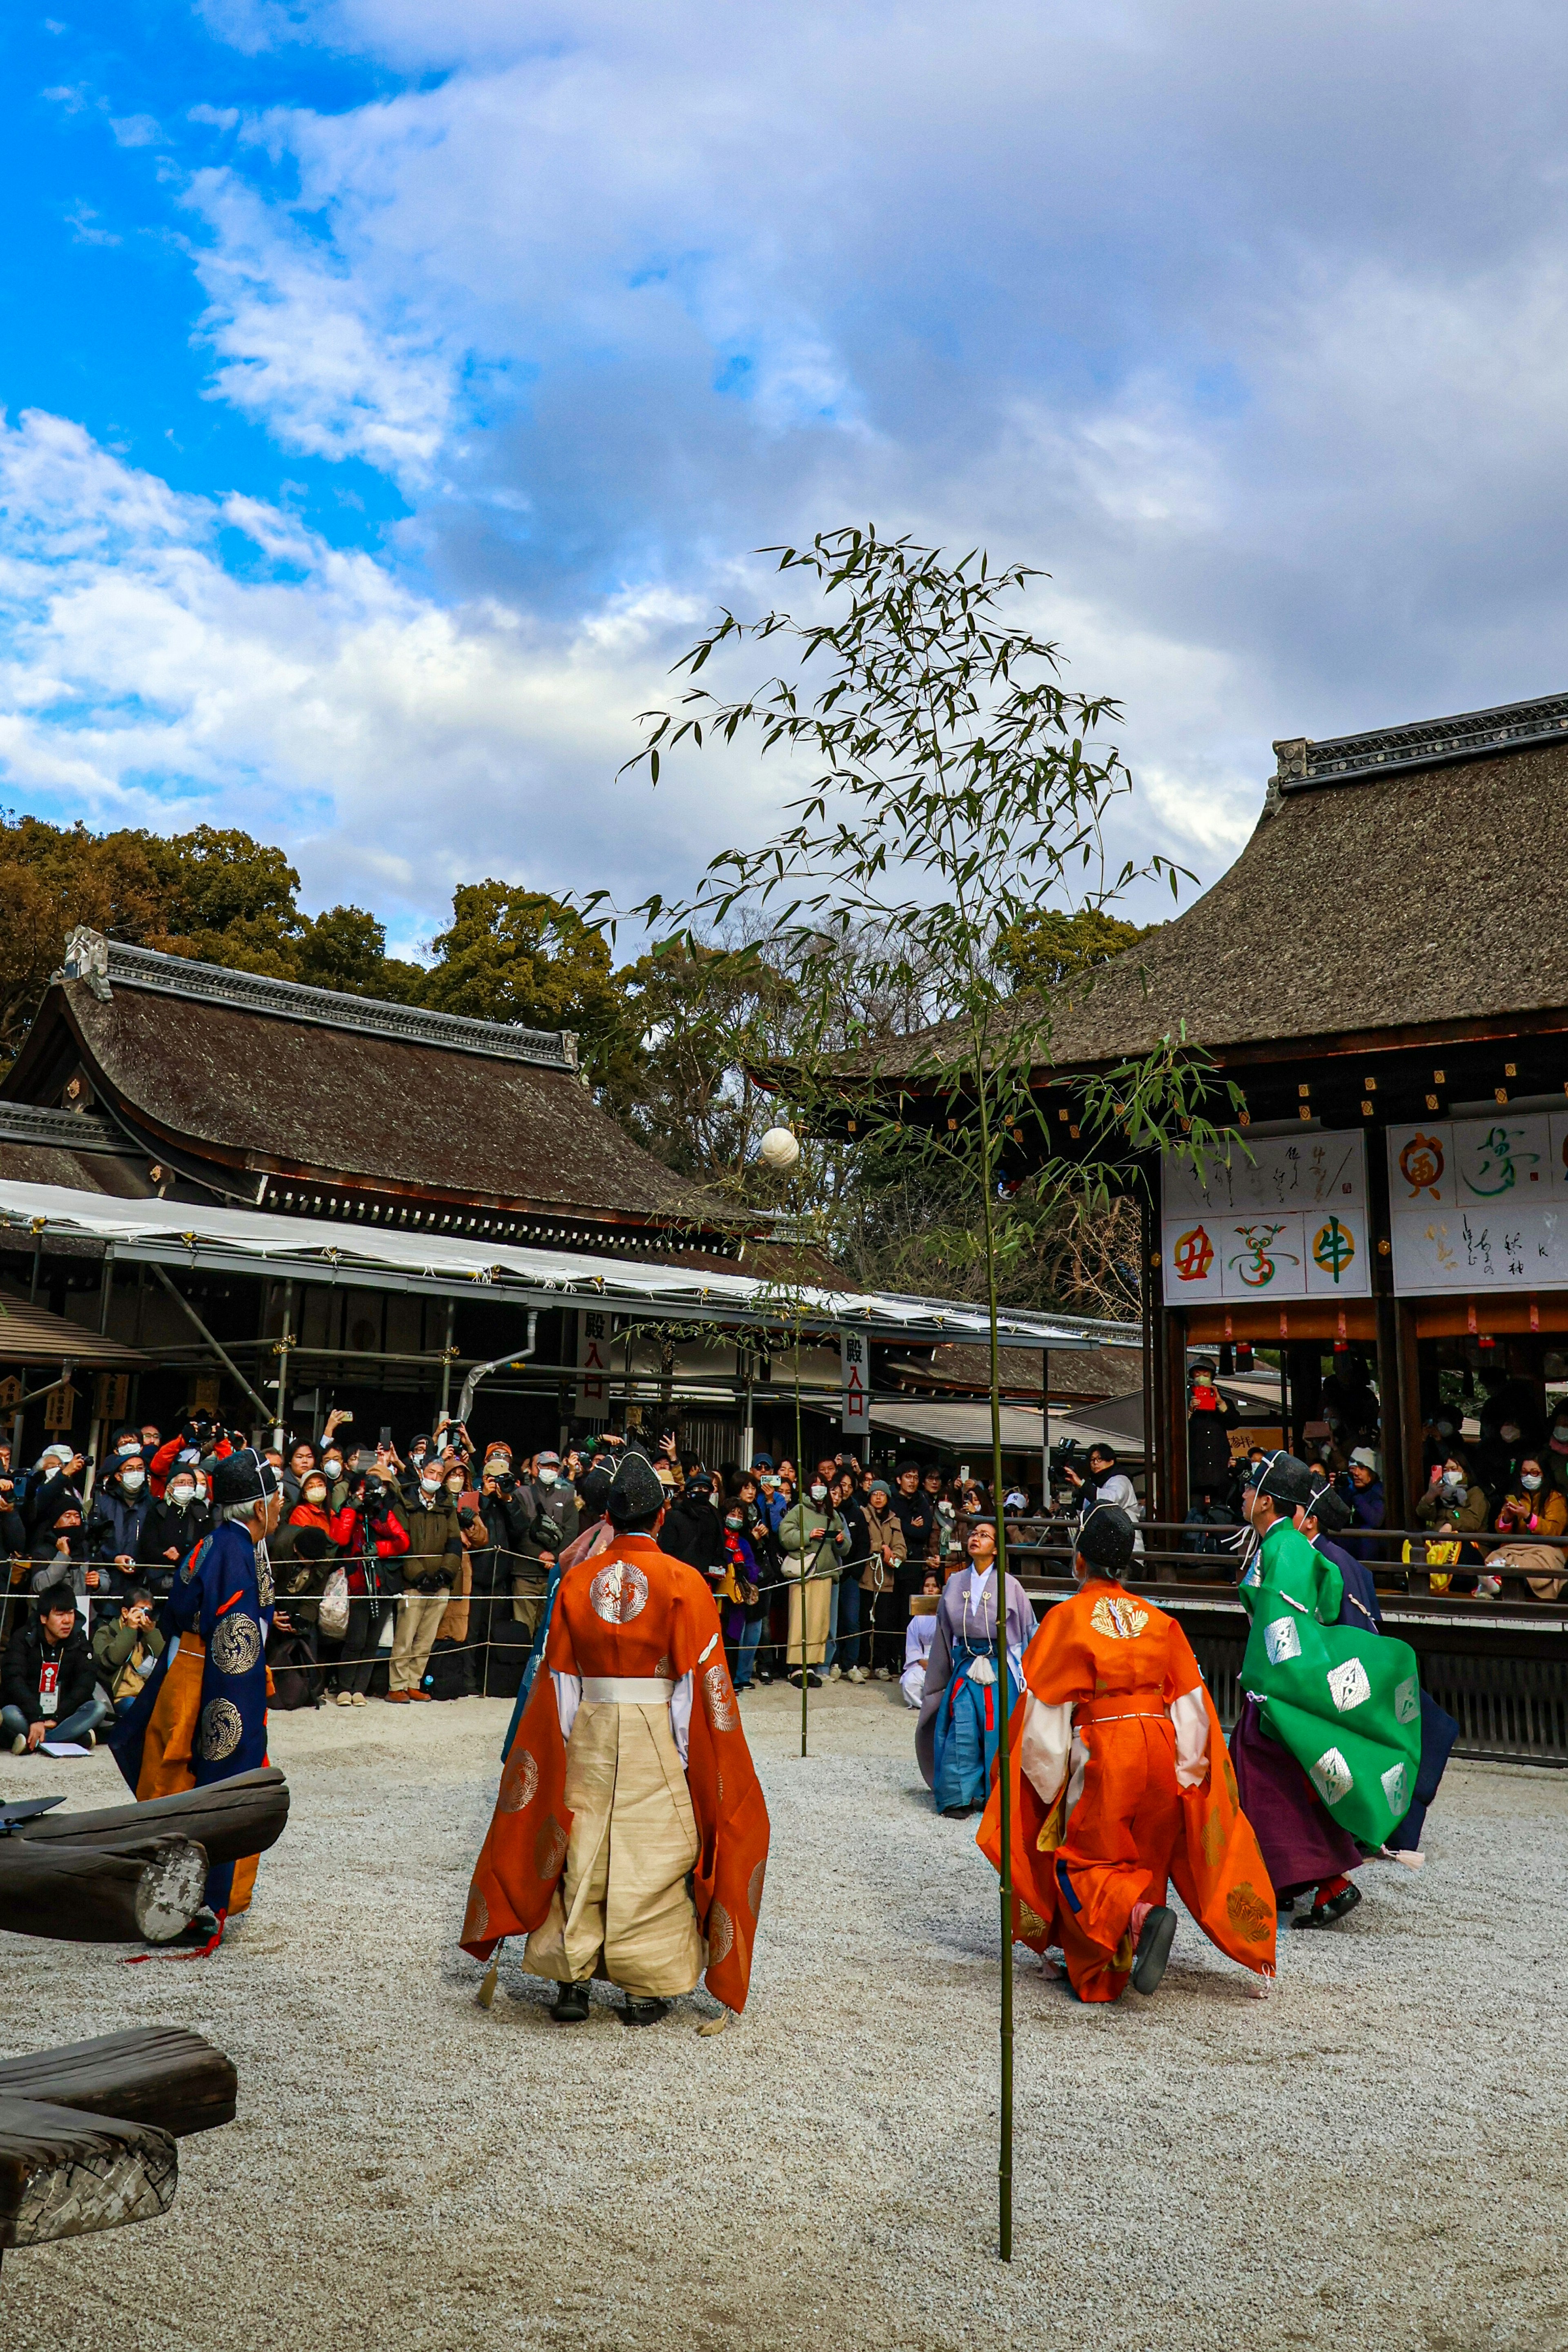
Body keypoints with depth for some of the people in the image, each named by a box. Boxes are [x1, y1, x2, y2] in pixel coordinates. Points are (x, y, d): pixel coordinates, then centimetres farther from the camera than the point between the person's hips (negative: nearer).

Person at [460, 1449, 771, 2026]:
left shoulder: (576, 1580, 1)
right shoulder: (683, 1582, -7)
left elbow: (559, 1676, 4)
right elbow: (700, 1677, -8)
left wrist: (564, 1745, 10)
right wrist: (687, 1753, -2)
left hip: (589, 1732, 2)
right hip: (658, 1735, -2)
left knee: (582, 1852, 11)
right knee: (652, 1854, 7)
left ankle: (571, 1981, 14)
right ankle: (645, 1988, 12)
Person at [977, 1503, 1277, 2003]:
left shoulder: (1066, 1618, -5)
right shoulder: (1159, 1621, 8)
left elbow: (1045, 1711, -5)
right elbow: (1191, 1707, 6)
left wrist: (1048, 1786, 3)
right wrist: (1184, 1774, 11)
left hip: (1102, 1754, -5)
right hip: (1160, 1750, 5)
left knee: (1083, 1860, 5)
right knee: (1146, 1858, 20)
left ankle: (1141, 1916, -20)